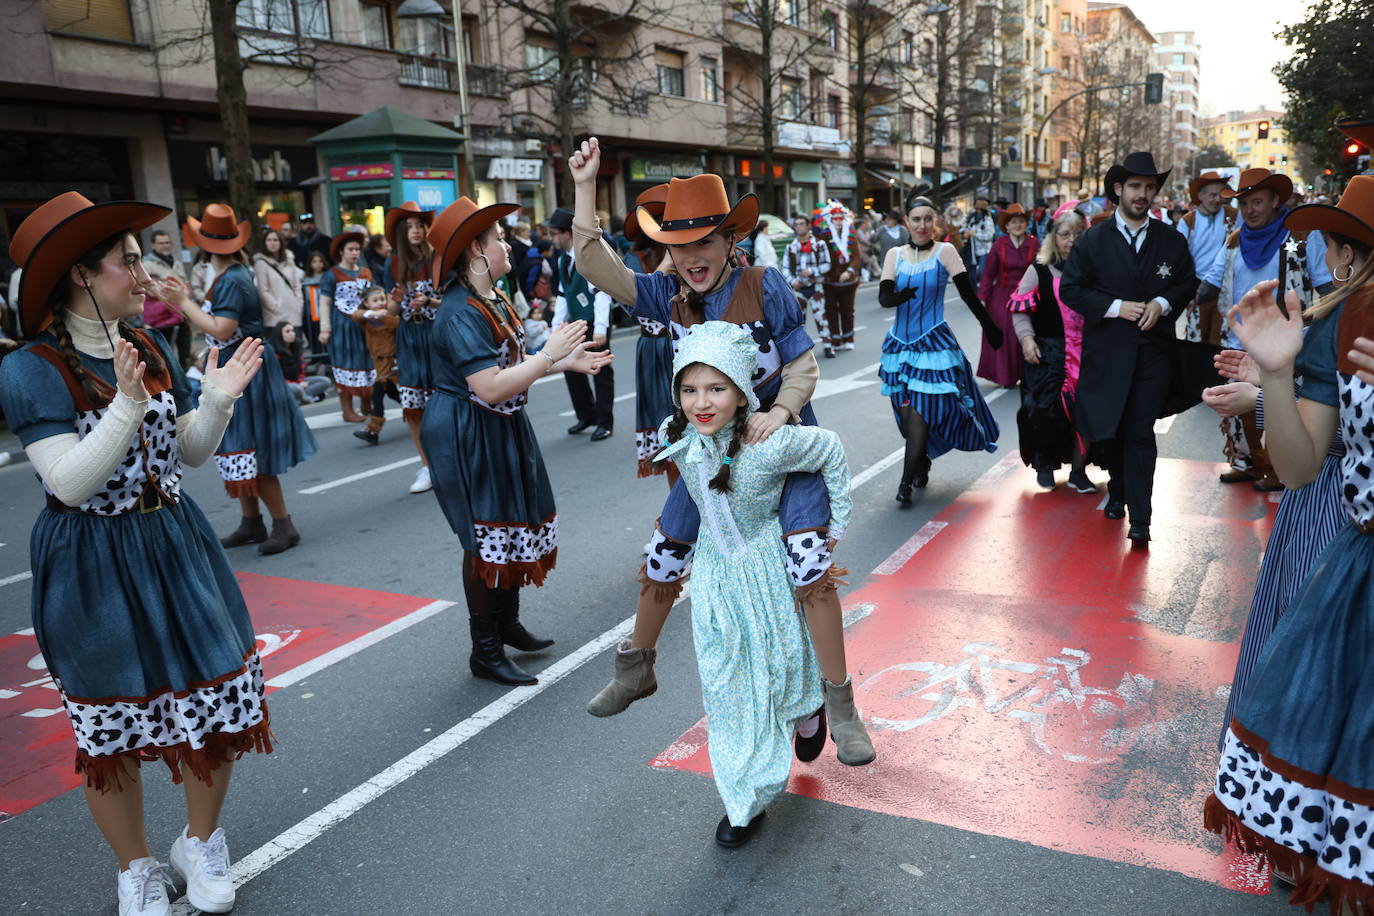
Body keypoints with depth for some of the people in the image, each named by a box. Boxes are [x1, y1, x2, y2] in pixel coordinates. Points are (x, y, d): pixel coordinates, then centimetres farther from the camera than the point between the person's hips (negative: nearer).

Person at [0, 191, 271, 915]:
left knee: (214, 705, 9)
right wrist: (127, 407, -31)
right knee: (112, 729, 11)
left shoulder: (151, 350, 4)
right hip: (93, 571, -5)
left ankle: (201, 844, 34)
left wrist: (218, 401, -10)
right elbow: (69, 482, -21)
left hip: (176, 548, 5)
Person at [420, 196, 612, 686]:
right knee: (486, 540, -1)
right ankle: (485, 652, 14)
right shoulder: (461, 313, -22)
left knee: (514, 527, 17)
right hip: (468, 438, -10)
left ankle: (508, 625, 34)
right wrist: (550, 355, -23)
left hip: (501, 431, 10)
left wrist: (568, 362, 7)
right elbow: (489, 387, -28)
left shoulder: (492, 302, 10)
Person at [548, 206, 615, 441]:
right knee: (572, 369, 11)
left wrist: (600, 328, -25)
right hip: (576, 323, 8)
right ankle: (586, 416, 25)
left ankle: (604, 422, 11)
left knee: (601, 371, 1)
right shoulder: (562, 260, 11)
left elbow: (602, 292, -20)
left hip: (594, 324, -8)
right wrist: (556, 326, 12)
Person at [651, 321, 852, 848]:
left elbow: (832, 454, -12)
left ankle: (809, 712, 55)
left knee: (781, 661, 16)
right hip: (714, 568, 4)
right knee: (725, 682, 8)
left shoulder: (770, 444, -31)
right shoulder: (675, 439, -16)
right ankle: (747, 799, 24)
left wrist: (837, 524, -5)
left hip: (769, 564, -4)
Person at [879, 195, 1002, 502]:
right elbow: (883, 298, -4)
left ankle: (907, 482, -1)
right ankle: (922, 467, 28)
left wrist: (991, 327, 0)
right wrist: (899, 296, -25)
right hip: (900, 342, 3)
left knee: (921, 410, -7)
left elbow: (968, 294, -1)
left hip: (934, 342, -3)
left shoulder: (945, 251, -1)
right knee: (907, 412, 6)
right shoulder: (895, 254, 6)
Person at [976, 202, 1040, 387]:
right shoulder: (999, 244, -3)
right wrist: (982, 298, -5)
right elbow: (988, 273, -2)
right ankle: (1006, 377, 14)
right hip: (1002, 297, 0)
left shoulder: (1034, 244, -1)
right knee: (1003, 337, 2)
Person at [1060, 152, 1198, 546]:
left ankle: (1140, 519, -2)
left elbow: (1188, 283, 12)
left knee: (1141, 432, -5)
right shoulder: (1093, 240, 0)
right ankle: (1117, 491, 38)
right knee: (1112, 428, 14)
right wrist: (1116, 306, -13)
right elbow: (1071, 289, -3)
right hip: (1108, 349, 0)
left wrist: (1163, 303, -9)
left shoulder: (1172, 240, 5)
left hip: (1154, 350, 0)